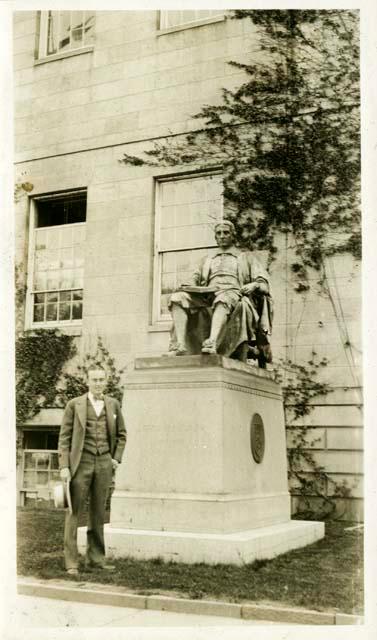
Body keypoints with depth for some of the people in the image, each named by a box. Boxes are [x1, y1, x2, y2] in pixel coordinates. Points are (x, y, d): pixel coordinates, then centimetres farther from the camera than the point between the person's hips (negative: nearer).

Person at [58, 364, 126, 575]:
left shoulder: (113, 405, 9)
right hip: (81, 463, -3)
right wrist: (64, 466, -7)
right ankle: (72, 561, 3)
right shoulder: (75, 405, 0)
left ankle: (96, 557, 18)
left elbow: (121, 434, 18)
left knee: (98, 513, 9)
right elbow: (64, 437, -1)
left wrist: (117, 458, 7)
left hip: (104, 463, 3)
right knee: (74, 511, -2)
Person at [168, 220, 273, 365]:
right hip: (207, 296, 4)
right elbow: (195, 282, 23)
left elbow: (264, 284, 14)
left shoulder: (246, 257, 27)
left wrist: (254, 285, -10)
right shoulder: (207, 260, 36)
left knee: (223, 299, -41)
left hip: (234, 295, -3)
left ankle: (212, 344, -62)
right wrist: (187, 287, -1)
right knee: (178, 297, -26)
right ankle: (179, 345, -43)